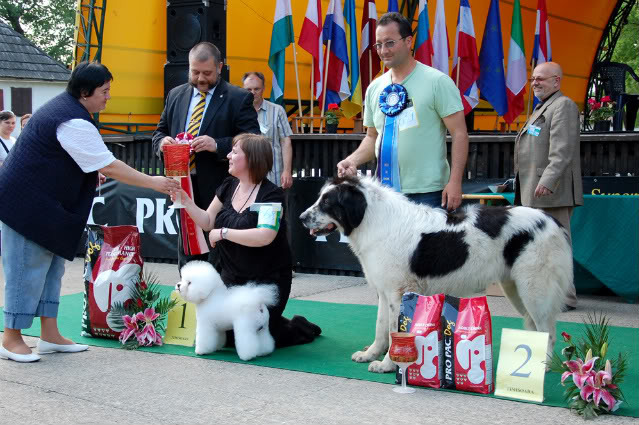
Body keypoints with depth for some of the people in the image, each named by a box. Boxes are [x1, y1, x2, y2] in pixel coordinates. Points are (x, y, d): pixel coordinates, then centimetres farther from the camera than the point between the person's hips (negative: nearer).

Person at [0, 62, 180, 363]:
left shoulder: (63, 107, 11)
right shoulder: (74, 123, -22)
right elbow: (110, 168, -22)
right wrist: (153, 183, -17)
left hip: (41, 203, 11)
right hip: (27, 203, -11)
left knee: (52, 267, 12)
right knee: (27, 268, -4)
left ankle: (50, 336, 17)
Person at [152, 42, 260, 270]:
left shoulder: (239, 99, -3)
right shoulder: (175, 95, 13)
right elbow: (159, 132, 19)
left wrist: (217, 145, -24)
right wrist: (163, 141, -5)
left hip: (219, 190, -5)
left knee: (218, 263, -3)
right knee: (187, 257, 14)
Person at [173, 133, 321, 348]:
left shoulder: (271, 194, -19)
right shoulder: (228, 187, 3)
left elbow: (264, 236, -32)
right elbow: (207, 222, 6)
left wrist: (223, 233, -24)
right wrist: (184, 200, -7)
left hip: (267, 280, -7)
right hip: (232, 277, 7)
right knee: (221, 330, 6)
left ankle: (299, 329, 20)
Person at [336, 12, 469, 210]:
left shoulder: (437, 81, -6)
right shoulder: (375, 88, 11)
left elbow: (459, 133, -8)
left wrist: (455, 181, -16)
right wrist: (353, 160, 0)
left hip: (427, 193, -5)